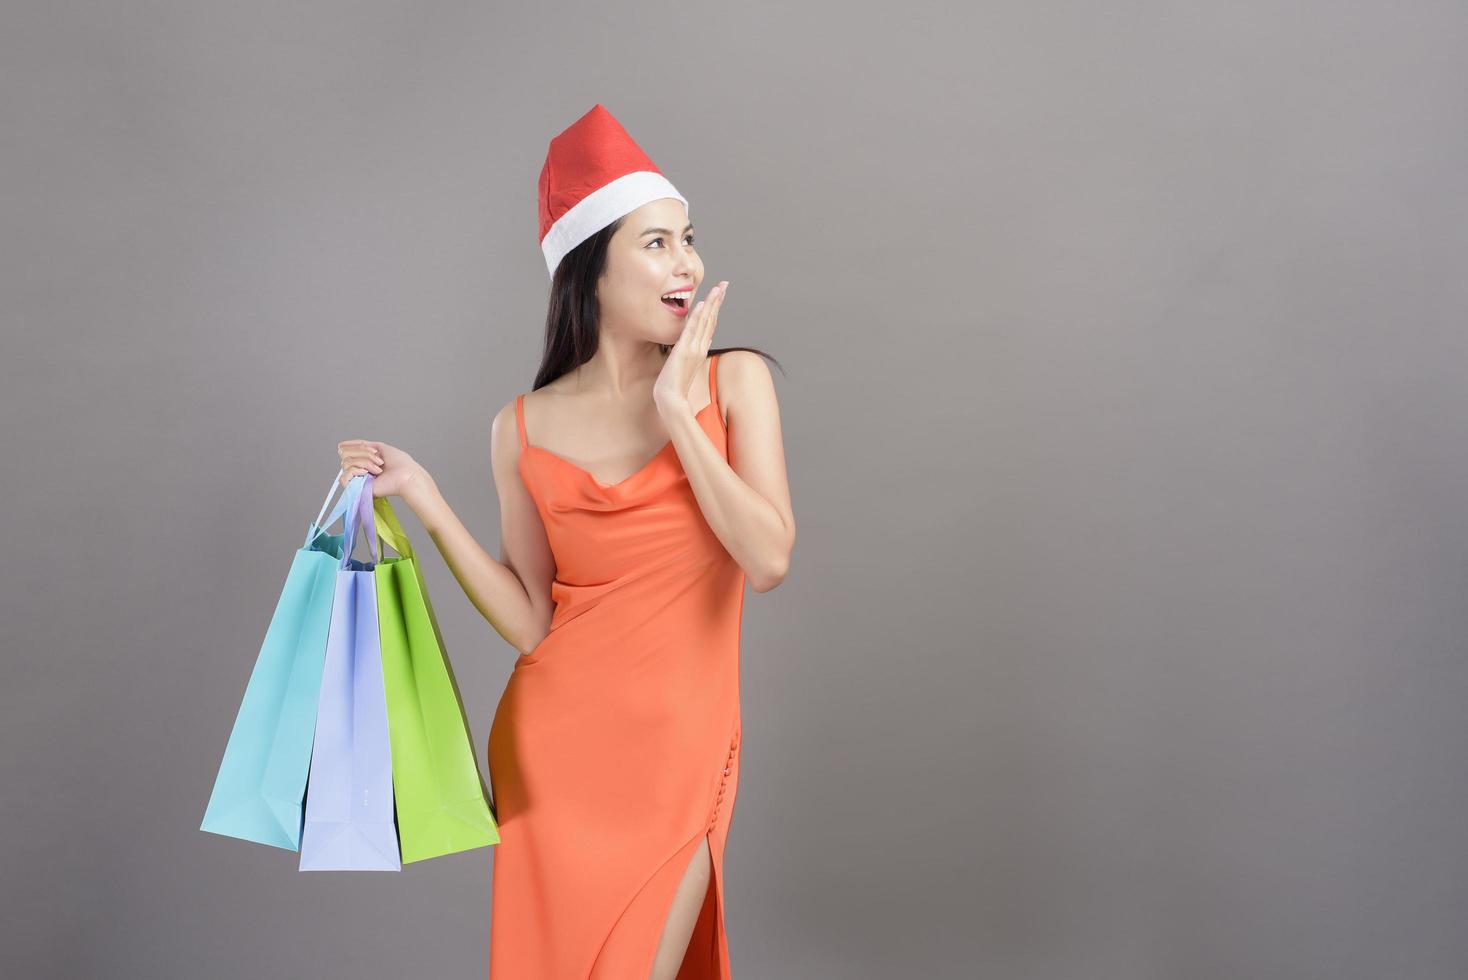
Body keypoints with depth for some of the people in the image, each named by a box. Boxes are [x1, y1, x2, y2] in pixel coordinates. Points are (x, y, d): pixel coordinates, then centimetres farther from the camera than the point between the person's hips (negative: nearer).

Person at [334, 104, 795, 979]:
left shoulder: (733, 380, -3)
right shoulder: (527, 428, 0)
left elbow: (769, 560, -15)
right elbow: (531, 622, -1)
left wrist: (676, 411, -14)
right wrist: (424, 501, -6)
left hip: (677, 752, -1)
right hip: (553, 746, 2)